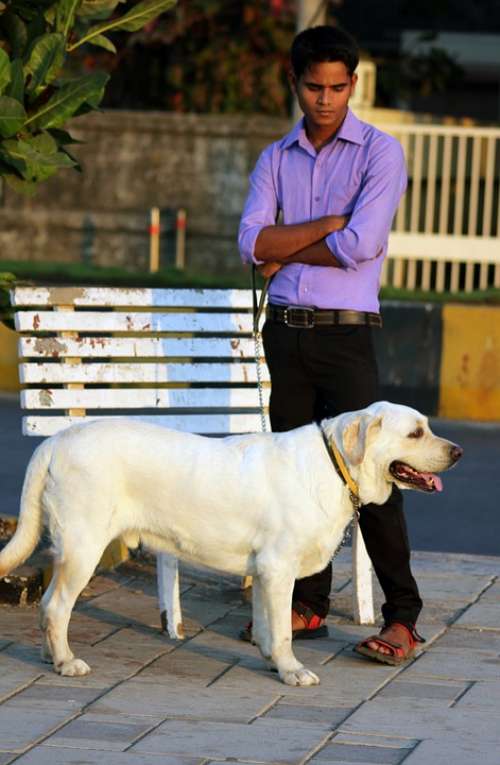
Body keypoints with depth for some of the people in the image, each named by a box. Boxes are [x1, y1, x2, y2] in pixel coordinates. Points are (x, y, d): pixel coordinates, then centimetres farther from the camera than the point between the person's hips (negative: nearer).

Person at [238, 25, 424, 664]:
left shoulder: (379, 153, -2)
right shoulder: (276, 160, 13)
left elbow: (361, 245, -15)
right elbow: (252, 244, -2)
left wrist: (288, 250, -3)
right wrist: (334, 222, -10)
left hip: (345, 332, -5)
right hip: (285, 330, 5)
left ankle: (402, 617, -7)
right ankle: (308, 606, 14)